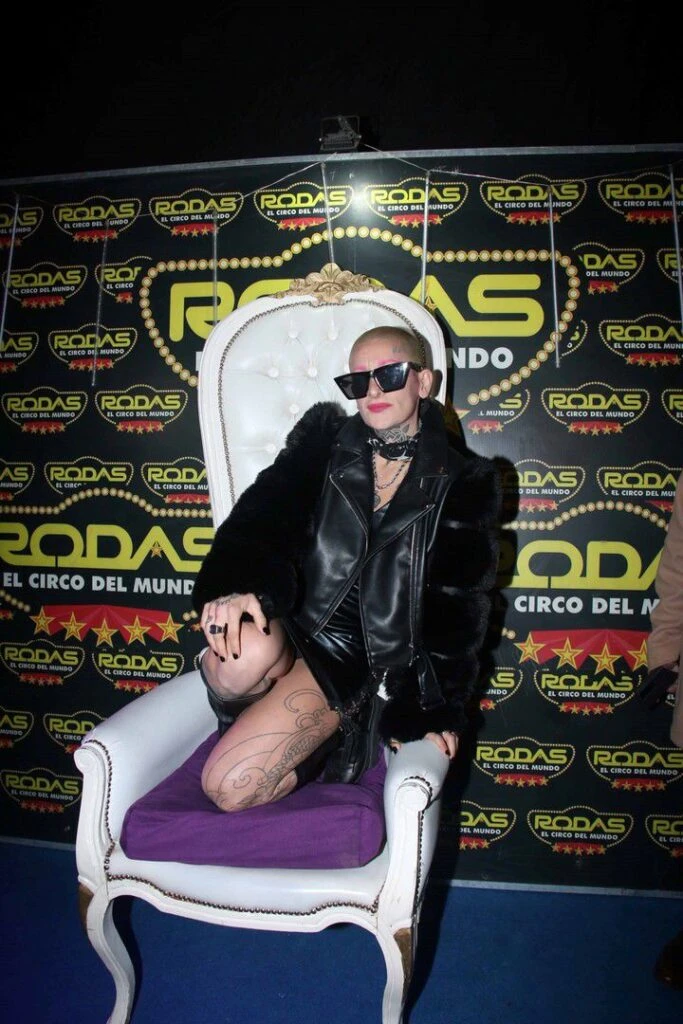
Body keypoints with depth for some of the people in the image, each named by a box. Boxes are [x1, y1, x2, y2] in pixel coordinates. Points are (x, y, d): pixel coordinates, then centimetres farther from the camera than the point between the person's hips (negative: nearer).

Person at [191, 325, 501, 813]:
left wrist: (430, 707, -10)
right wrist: (237, 583, -29)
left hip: (359, 661, -2)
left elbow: (457, 608, 0)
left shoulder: (466, 481, 4)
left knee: (231, 785, -20)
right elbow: (266, 509, -8)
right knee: (247, 654, -35)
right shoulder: (324, 438, 9)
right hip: (286, 624, 3)